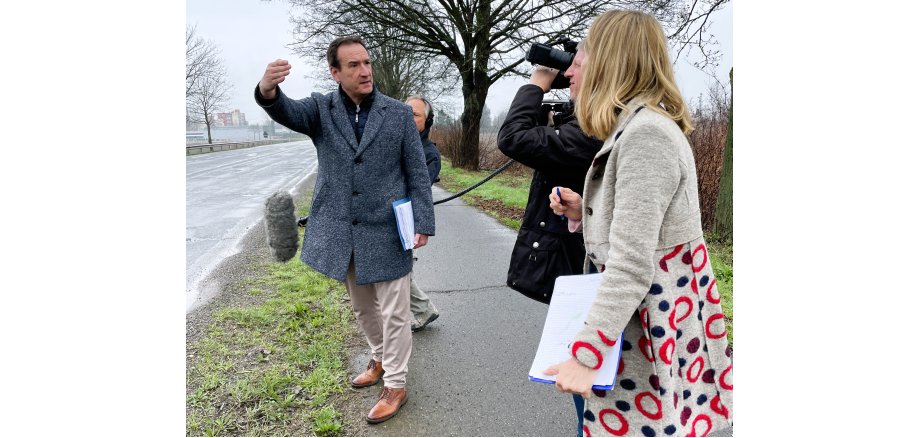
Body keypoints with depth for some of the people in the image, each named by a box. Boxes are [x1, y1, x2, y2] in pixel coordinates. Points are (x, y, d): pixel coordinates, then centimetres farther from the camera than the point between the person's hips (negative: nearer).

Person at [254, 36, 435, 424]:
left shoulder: (398, 113, -3)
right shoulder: (321, 108, 0)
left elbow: (417, 173, -1)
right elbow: (288, 112, -22)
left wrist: (422, 222, -7)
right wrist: (268, 91, -45)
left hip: (386, 230, -3)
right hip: (342, 231, 3)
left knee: (393, 312, 5)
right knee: (363, 309, 20)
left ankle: (395, 384, 22)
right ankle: (381, 360, 43)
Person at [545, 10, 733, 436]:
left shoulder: (646, 134, -21)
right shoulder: (640, 127, 12)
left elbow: (632, 264, -27)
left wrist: (586, 353, -25)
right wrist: (583, 213, 4)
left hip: (651, 325, -10)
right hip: (638, 314, 10)